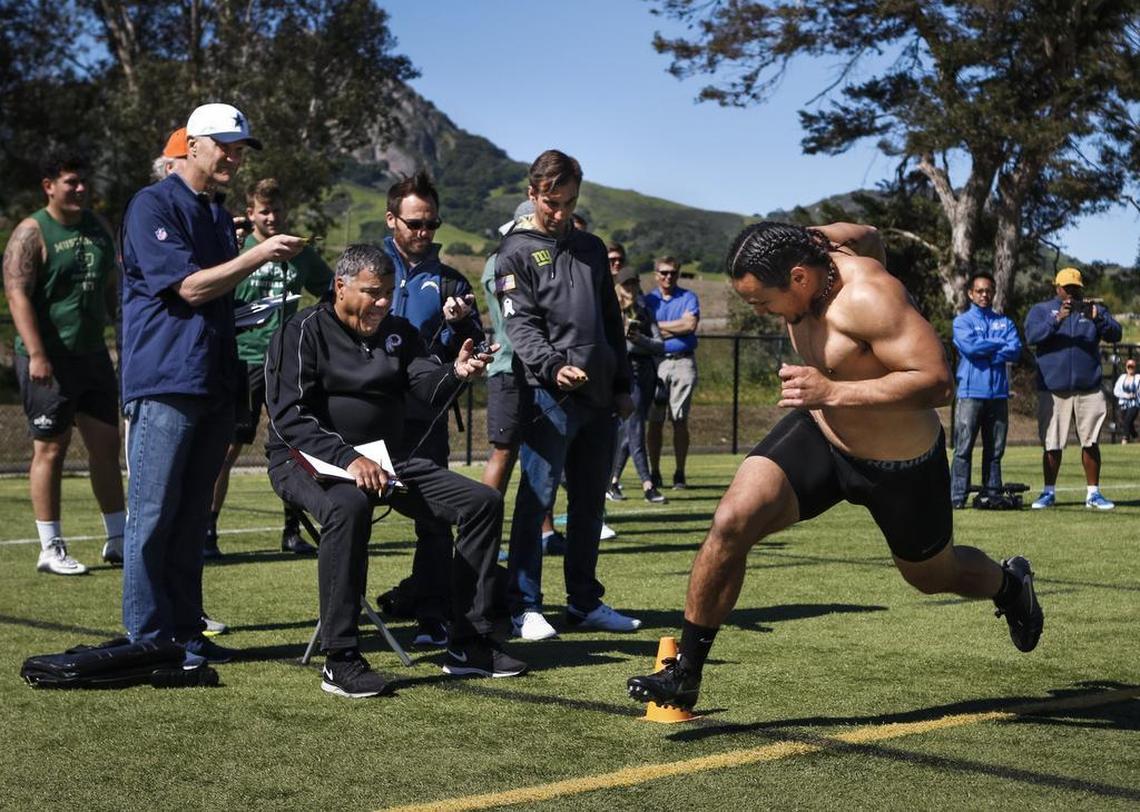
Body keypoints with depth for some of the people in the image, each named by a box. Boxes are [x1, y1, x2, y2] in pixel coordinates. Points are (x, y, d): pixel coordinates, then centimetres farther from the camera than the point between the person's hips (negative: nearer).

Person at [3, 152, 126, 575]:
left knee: (106, 444, 9)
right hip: (49, 360, -7)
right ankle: (50, 549, 4)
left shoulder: (97, 227, 13)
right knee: (51, 448, -2)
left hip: (93, 353, 7)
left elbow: (112, 284, 21)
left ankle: (117, 539, 18)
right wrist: (36, 354, -23)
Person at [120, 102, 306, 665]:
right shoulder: (153, 206, -5)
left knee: (191, 518, 10)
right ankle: (147, 638, -2)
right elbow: (189, 287, -13)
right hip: (165, 383, -8)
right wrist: (257, 255, -15)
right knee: (153, 515, -6)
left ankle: (186, 633, 15)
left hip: (214, 384, 8)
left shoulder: (219, 217, 20)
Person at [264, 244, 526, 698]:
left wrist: (455, 373, -28)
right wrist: (347, 458, -32)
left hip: (385, 460, 7)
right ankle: (340, 660, -35)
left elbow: (429, 388, -3)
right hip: (309, 461, -7)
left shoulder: (397, 332, 13)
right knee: (348, 507, -40)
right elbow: (289, 417, -18)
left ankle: (467, 646, -2)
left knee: (482, 502, -5)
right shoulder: (305, 332, -8)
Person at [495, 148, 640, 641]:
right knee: (536, 499, -7)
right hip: (548, 396, -6)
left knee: (590, 503, 10)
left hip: (599, 397, 6)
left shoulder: (591, 249, 19)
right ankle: (524, 606, -2)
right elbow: (520, 324, -10)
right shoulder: (516, 253, 1)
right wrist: (553, 366, -27)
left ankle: (585, 602, 19)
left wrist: (623, 385, 18)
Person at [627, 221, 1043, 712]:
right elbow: (866, 235, 10)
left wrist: (832, 392, -43)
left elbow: (938, 382, -40)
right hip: (818, 434, 5)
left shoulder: (867, 297, -35)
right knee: (732, 522, -18)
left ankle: (1009, 584, 58)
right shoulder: (814, 249, -12)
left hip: (900, 464, -5)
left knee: (933, 576, 20)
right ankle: (685, 674, -7)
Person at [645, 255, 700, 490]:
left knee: (680, 421, -1)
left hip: (683, 362, -1)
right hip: (655, 362, 1)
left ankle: (680, 473, 3)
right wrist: (676, 329, -4)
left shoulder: (688, 298, 11)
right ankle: (654, 473, 4)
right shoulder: (648, 300, 12)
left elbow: (690, 324, -7)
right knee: (655, 421, -1)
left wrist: (659, 326, -1)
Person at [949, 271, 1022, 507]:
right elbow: (969, 346, -12)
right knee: (963, 448, -7)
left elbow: (1015, 350, 0)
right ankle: (958, 496, -7)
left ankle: (993, 494, 10)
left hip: (998, 393, 4)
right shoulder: (962, 321, 7)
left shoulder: (1005, 322, 17)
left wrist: (984, 352, -9)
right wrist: (1000, 344, -3)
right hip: (971, 392, -4)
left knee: (995, 450, 6)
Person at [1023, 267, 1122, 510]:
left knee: (1091, 442, 3)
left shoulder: (1095, 309, 11)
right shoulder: (1041, 310, 7)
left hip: (1089, 390, 1)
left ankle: (1093, 493, 10)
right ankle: (1049, 492, 13)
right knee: (1052, 444, 3)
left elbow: (1115, 334, -4)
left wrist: (1097, 318, -23)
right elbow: (1032, 336, -11)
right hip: (1053, 391, -1)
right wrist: (1057, 319, -24)